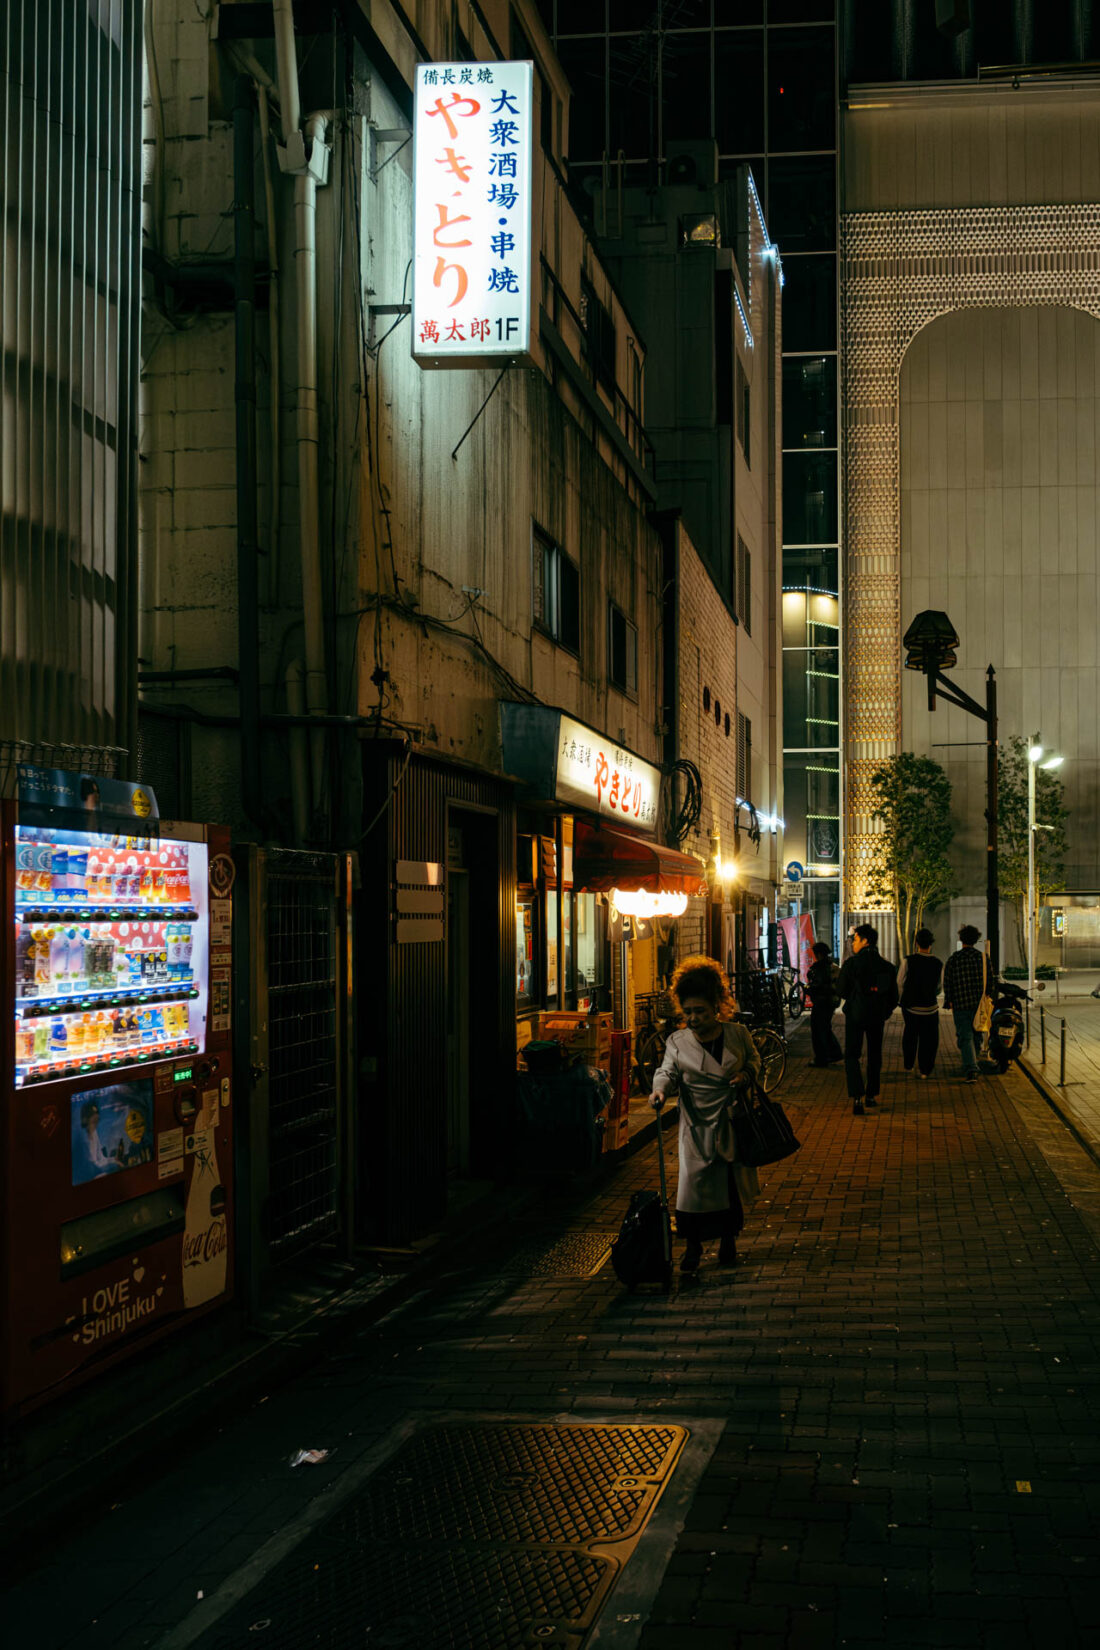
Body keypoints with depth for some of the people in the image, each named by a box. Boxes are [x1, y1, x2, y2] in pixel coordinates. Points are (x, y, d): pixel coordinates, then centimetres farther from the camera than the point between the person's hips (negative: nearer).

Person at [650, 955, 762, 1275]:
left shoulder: (737, 1034, 0)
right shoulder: (677, 1042, -3)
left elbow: (754, 1060, 13)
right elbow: (668, 1070, -11)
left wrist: (747, 1075, -8)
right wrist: (660, 1089, -33)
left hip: (734, 1122, 1)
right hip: (698, 1124, -1)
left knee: (732, 1181, 9)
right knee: (694, 1180, -7)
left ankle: (728, 1240, 28)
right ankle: (692, 1246, 7)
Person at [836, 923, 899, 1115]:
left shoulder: (852, 963, -11)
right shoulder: (886, 966, 3)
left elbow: (841, 990, -6)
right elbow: (893, 997, 7)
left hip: (856, 1014, -4)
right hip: (878, 1016, 4)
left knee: (852, 1056, 0)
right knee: (874, 1055, 18)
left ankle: (857, 1097, -17)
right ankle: (871, 1095, 24)